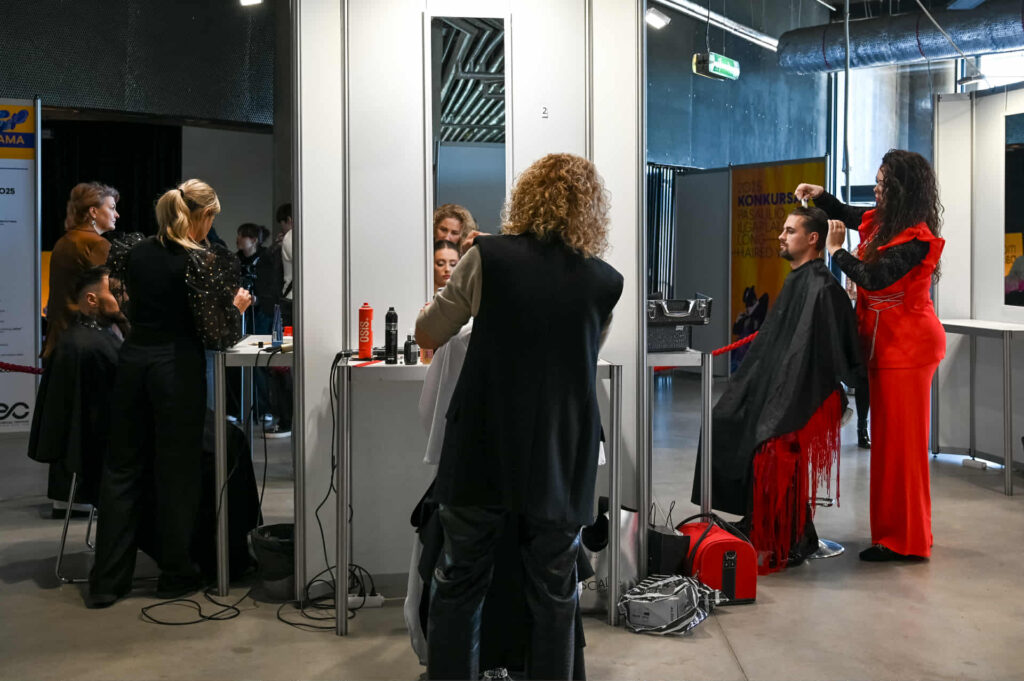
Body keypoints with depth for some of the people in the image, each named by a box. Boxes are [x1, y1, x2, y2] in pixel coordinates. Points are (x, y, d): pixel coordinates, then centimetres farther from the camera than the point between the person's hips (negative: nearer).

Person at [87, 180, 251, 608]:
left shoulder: (137, 252, 6)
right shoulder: (203, 262, -11)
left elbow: (126, 306, 16)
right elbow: (215, 334, -13)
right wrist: (236, 307, 4)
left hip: (133, 360, 5)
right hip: (177, 367, -5)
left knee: (122, 467, 11)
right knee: (177, 471, 7)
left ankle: (106, 582, 15)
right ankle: (175, 576, 19)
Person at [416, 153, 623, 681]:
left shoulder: (487, 258, -7)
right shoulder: (606, 283, 0)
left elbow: (426, 335, 2)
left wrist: (450, 294, 21)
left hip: (481, 454, -1)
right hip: (559, 464, 1)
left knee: (459, 586, 15)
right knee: (553, 597, 13)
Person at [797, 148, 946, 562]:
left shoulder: (916, 239, -17)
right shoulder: (881, 221, 10)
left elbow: (874, 278, -24)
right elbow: (848, 216, 29)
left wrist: (837, 251, -11)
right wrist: (819, 196, 12)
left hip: (906, 346, -9)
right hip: (885, 343, 10)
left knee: (901, 440, -4)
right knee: (887, 438, 14)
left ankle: (905, 539, 5)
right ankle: (894, 530, 24)